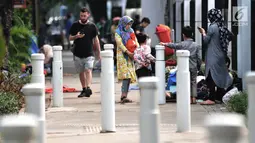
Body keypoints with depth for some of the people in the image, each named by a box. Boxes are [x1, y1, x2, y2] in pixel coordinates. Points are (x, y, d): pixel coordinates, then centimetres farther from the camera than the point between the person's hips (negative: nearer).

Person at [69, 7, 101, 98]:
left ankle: (88, 88, -30)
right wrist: (76, 36, -13)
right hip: (78, 54, 2)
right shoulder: (75, 25, 5)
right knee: (81, 72, 9)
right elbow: (70, 38, 10)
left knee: (88, 70, -17)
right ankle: (84, 89, 19)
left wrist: (98, 53, 6)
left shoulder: (92, 26, 3)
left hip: (89, 54, -2)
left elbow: (96, 40, 8)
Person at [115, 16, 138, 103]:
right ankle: (124, 96, -23)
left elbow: (135, 41, 12)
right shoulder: (118, 33, -1)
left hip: (130, 56, 6)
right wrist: (128, 52, -22)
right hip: (122, 56, -6)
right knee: (126, 75, -17)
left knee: (129, 76, 1)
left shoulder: (131, 31, 17)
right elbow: (120, 44, -11)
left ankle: (124, 96, 3)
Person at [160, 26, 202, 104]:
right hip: (194, 67, 2)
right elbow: (199, 58, -1)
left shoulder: (182, 44, -7)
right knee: (193, 82, 11)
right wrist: (198, 66, 13)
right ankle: (194, 98, 6)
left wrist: (164, 44, 26)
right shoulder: (196, 45, -1)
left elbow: (173, 45, 9)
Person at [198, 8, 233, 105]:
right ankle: (220, 96, 17)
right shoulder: (222, 27, 8)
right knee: (220, 76, 13)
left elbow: (206, 40, -7)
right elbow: (230, 36, 16)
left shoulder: (212, 27, -13)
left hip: (213, 57, -8)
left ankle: (211, 98, -14)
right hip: (221, 55, 8)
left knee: (211, 77, -9)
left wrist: (203, 32, 10)